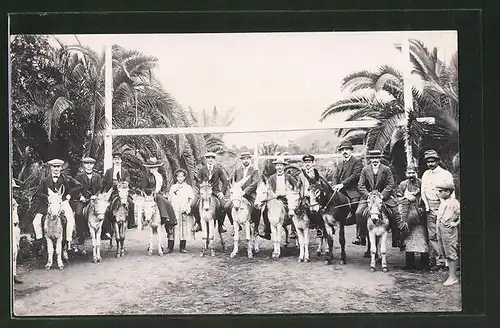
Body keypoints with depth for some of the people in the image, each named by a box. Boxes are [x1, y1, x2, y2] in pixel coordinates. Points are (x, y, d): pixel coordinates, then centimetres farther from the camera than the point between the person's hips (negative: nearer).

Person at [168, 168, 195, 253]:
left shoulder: (188, 187, 9)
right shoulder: (173, 187, 15)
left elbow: (191, 198, 2)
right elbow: (169, 198, 16)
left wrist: (187, 206, -10)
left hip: (184, 210, -1)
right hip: (174, 210, 1)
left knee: (184, 228, -3)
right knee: (172, 227, -5)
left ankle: (182, 247, 2)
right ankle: (170, 247, -3)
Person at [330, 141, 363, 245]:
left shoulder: (357, 162, 0)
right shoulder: (340, 164, 23)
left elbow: (355, 175, -13)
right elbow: (335, 177, 15)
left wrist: (342, 184, -21)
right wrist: (335, 186, -7)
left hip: (353, 193, -7)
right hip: (342, 193, 7)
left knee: (357, 214, -12)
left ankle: (360, 237, -11)